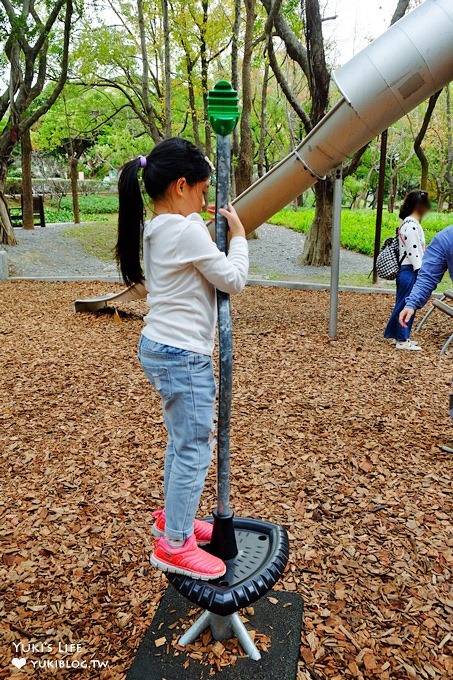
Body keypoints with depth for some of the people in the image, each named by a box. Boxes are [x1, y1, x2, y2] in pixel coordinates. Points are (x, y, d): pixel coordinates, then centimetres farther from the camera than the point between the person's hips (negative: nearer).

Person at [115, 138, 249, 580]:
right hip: (183, 356, -10)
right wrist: (237, 235, 1)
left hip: (161, 348, 10)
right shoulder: (187, 230, -19)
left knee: (183, 440, 22)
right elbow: (234, 280, -14)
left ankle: (172, 517, 37)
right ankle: (174, 545, 14)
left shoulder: (157, 228, 9)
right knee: (194, 448, 1)